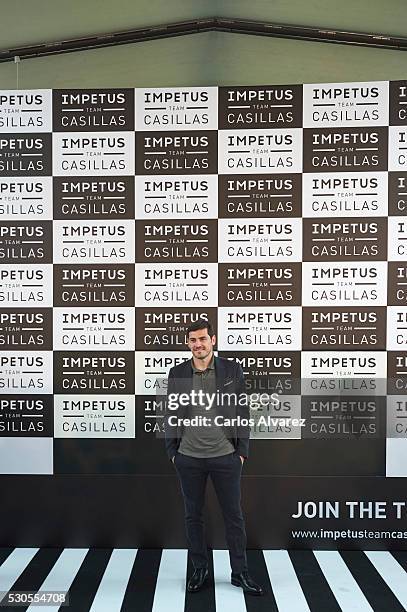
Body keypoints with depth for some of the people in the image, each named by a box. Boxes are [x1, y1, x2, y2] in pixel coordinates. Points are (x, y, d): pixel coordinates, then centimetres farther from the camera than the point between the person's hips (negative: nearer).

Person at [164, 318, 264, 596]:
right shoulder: (177, 373, 0)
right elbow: (171, 414, 4)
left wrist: (242, 451, -3)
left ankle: (240, 573, 27)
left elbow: (242, 412, -1)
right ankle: (200, 569, 33)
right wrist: (172, 451, 2)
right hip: (189, 458, 1)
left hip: (226, 457, -1)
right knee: (193, 516, 14)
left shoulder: (232, 370, -4)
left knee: (234, 516, 9)